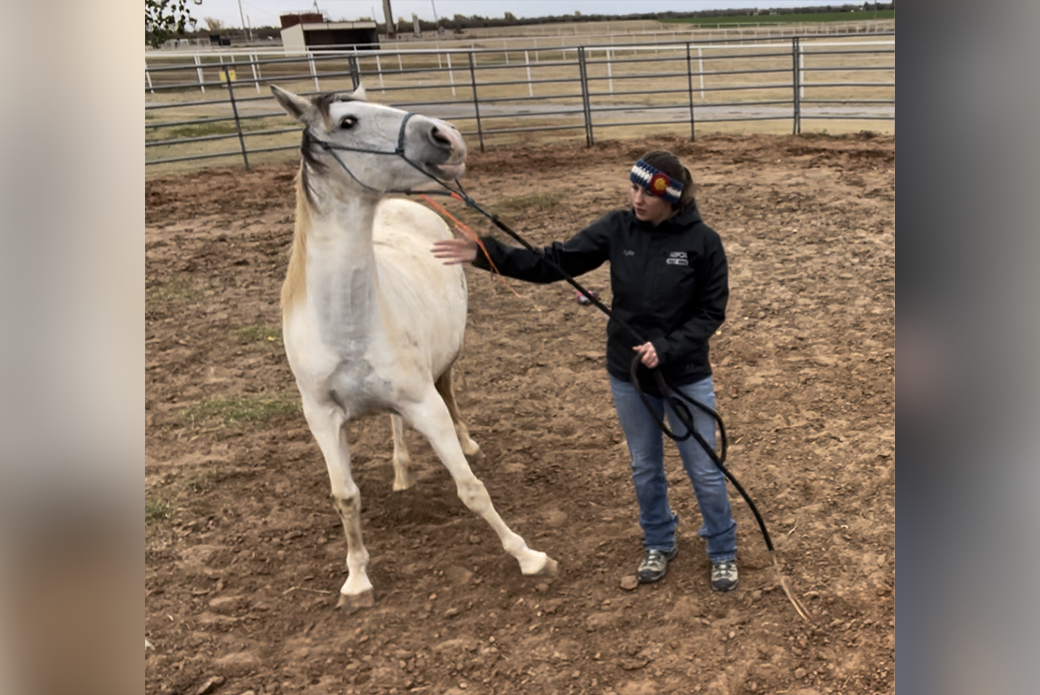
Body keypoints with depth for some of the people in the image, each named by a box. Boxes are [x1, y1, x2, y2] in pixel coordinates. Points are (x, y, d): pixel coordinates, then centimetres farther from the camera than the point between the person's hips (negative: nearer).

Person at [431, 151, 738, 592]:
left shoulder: (702, 241, -14)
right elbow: (553, 263, -10)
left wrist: (667, 348, -23)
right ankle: (659, 545, 42)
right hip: (628, 376, 3)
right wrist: (485, 253, -20)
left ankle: (723, 552, 35)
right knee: (645, 467, 19)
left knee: (704, 471, 11)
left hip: (686, 377, -2)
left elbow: (711, 311, -8)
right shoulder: (617, 229, -8)